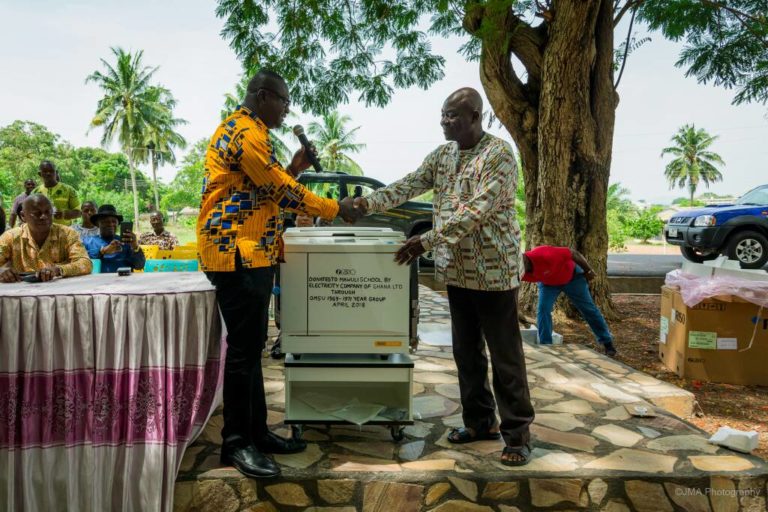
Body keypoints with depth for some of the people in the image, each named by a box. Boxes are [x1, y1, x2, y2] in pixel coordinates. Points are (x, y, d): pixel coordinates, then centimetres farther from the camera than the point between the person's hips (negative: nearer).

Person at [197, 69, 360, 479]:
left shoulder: (243, 129, 22)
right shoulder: (245, 131, -12)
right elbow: (281, 192, -13)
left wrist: (294, 168, 12)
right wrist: (335, 209, -3)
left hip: (249, 253, 11)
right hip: (237, 254, -11)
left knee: (251, 346, 12)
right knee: (243, 348, -5)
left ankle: (256, 431, 21)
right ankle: (236, 441, 7)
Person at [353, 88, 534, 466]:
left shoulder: (499, 155, -13)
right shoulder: (442, 155, 11)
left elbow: (477, 210, -23)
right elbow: (407, 186, 5)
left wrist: (428, 240, -28)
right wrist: (368, 203, -10)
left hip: (493, 271, -7)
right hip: (457, 271, 7)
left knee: (505, 356, 2)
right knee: (467, 352, 14)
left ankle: (517, 434, 13)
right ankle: (480, 421, 29)